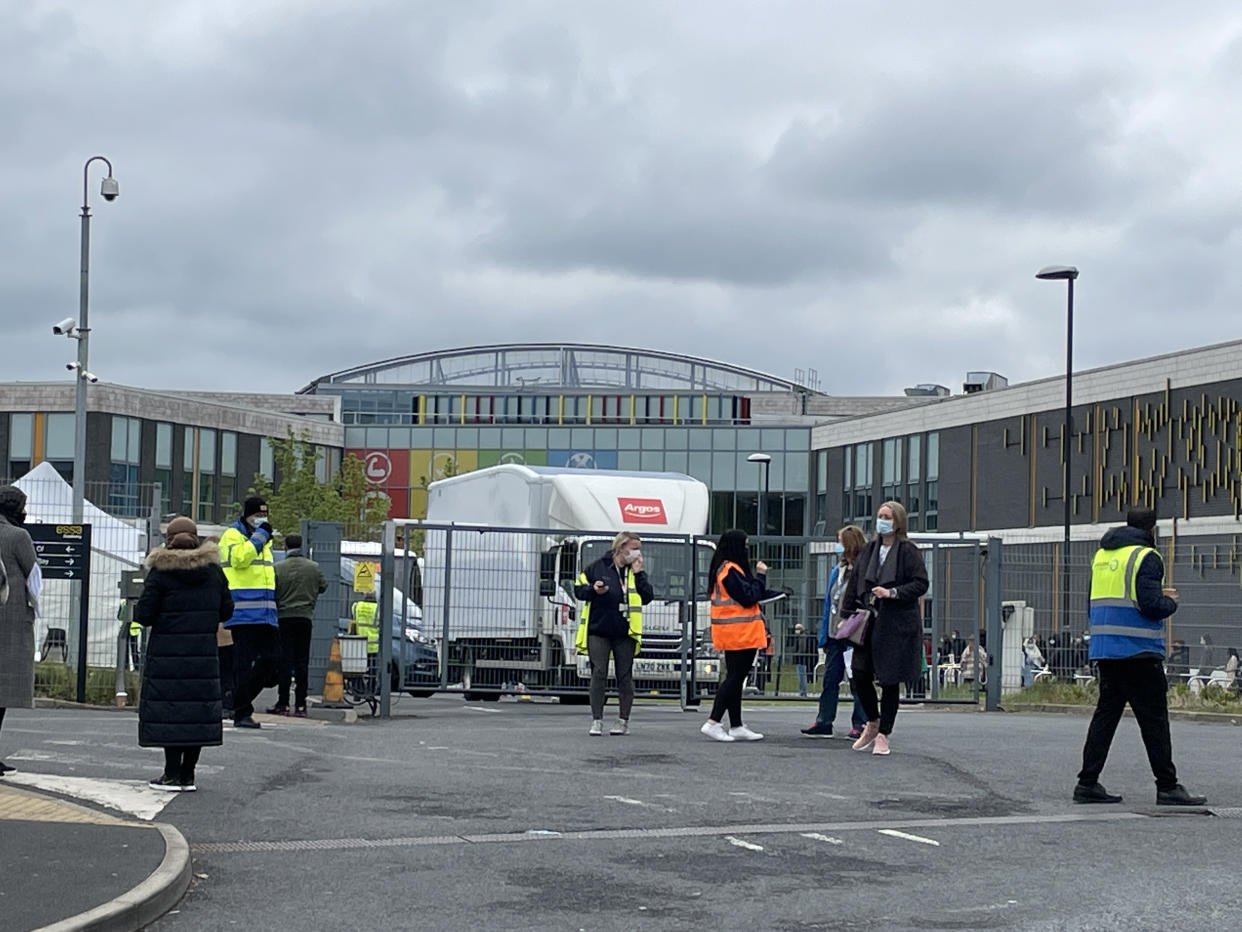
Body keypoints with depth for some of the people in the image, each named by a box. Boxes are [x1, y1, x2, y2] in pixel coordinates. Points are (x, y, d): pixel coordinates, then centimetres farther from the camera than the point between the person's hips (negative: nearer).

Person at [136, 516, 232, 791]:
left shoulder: (160, 573, -8)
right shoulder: (213, 570, 4)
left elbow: (144, 615, -9)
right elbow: (226, 610, 10)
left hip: (167, 654, -3)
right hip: (204, 652, 3)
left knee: (169, 709, 1)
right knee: (199, 709, 7)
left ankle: (172, 773, 2)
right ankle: (188, 774, 9)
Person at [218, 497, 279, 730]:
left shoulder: (265, 540, 24)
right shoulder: (232, 535, -2)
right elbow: (240, 558, -21)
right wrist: (259, 535, -15)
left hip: (265, 613, 8)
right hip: (243, 610, -8)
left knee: (272, 659, 4)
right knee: (244, 663, -7)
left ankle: (239, 699, 17)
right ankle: (242, 713, -3)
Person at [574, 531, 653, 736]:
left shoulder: (636, 572, 7)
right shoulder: (597, 567, 2)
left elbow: (647, 597, -4)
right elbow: (578, 589, 6)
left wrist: (638, 574, -10)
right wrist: (593, 590, -14)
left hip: (625, 634, 1)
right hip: (598, 631, -1)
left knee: (624, 676, 4)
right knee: (598, 674, -4)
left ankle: (623, 721, 13)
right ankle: (596, 720, -2)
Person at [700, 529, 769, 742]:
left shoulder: (723, 570, 16)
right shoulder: (731, 571, -16)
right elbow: (749, 597, -19)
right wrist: (760, 575, -10)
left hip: (734, 636, 11)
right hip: (739, 634, -11)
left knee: (735, 678, 12)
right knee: (735, 678, -9)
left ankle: (736, 727, 16)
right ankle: (713, 723, -13)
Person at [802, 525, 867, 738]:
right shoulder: (836, 572, 11)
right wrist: (823, 637, 13)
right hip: (835, 636, 7)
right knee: (830, 678, 7)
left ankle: (860, 725, 9)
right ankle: (823, 722, 11)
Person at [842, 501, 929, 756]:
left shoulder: (908, 552, -5)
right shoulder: (869, 550, 11)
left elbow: (921, 584, -10)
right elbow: (855, 585, 14)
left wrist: (892, 593, -20)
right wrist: (847, 614, 8)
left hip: (897, 626, -5)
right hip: (869, 623, 5)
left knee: (890, 681, 0)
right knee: (860, 676, -1)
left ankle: (883, 735, 11)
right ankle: (873, 723, 23)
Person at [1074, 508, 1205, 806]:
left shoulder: (1101, 556, 15)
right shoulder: (1146, 557, -9)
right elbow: (1151, 605, -19)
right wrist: (1170, 602, 2)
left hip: (1104, 651, 7)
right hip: (1139, 653, -7)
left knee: (1105, 715, 10)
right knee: (1154, 720, -2)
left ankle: (1087, 783, 7)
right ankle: (1167, 787, 0)